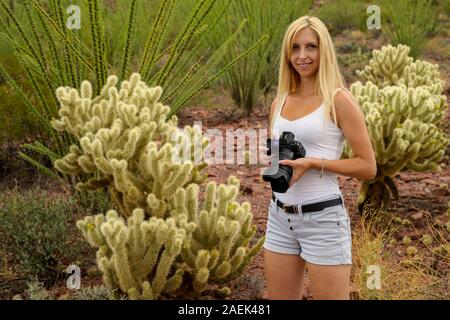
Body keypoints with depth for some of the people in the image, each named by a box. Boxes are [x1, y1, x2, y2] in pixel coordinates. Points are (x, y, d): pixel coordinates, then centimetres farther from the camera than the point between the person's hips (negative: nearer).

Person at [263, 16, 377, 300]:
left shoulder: (339, 100, -9)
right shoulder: (280, 102, 9)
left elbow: (368, 167, -10)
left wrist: (313, 163, -19)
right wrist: (277, 164, -2)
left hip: (323, 217, -6)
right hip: (280, 217, 6)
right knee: (278, 297, 14)